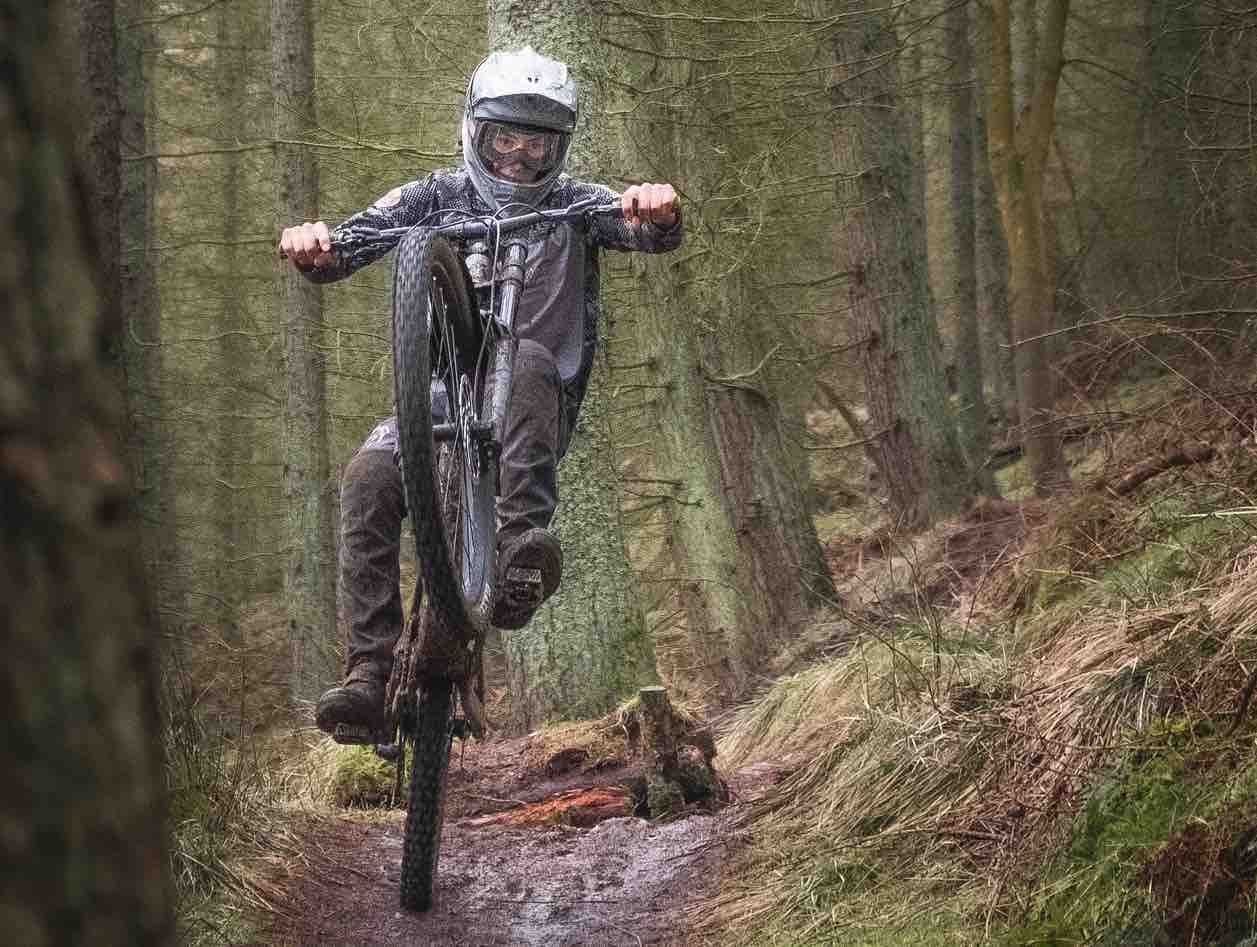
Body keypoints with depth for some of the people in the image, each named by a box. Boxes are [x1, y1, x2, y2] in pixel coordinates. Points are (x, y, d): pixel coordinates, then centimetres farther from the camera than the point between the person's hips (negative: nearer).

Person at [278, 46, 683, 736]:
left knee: (525, 361, -36)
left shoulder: (573, 205, 8)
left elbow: (654, 233, -10)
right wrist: (315, 247, -30)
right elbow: (355, 241, -5)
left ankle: (523, 541, -48)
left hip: (540, 403, -1)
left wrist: (656, 211, -36)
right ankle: (368, 675, -28)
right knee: (367, 483, -26)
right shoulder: (438, 197, 9)